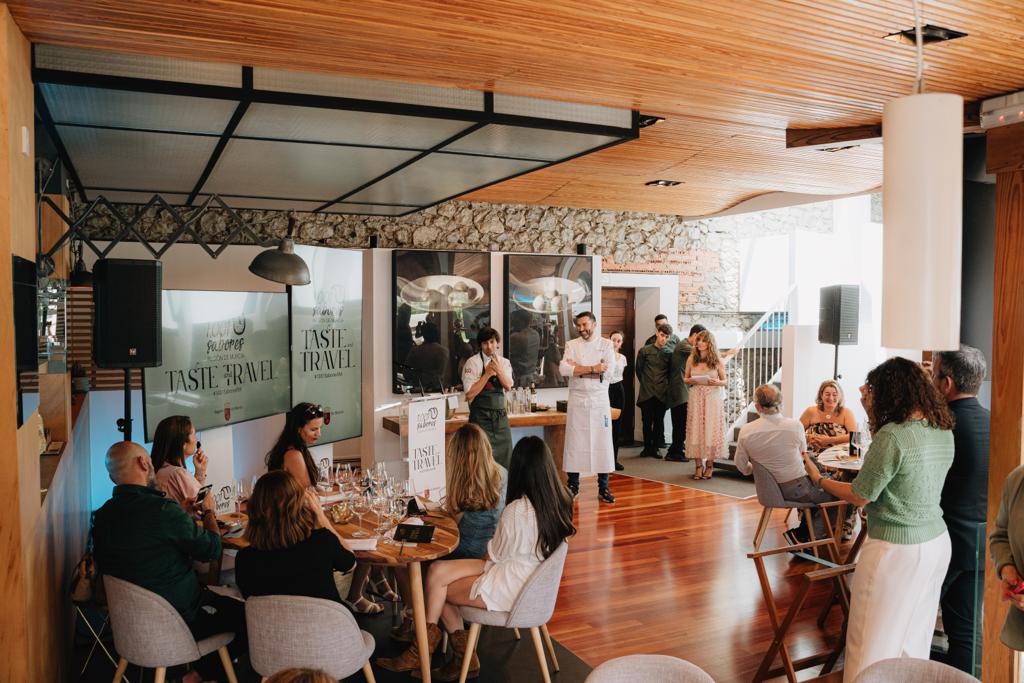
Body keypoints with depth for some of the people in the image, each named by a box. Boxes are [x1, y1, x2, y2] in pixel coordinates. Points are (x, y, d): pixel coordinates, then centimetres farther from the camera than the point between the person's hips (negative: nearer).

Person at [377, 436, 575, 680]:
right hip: (531, 580, 8)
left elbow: (495, 554, -9)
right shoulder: (560, 502, -4)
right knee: (437, 570, 4)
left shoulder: (517, 510, -26)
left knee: (437, 587, 4)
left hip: (510, 587, -8)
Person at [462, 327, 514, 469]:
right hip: (481, 418, -5)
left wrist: (498, 370, -22)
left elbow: (508, 386, -7)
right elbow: (470, 394, -14)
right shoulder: (473, 362, -6)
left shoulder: (504, 362, 10)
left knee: (505, 460, 8)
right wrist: (488, 373, -13)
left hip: (500, 416, 5)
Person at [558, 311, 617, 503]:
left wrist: (577, 369, -10)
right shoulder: (571, 345, 6)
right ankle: (573, 486, 13)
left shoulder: (605, 344, 4)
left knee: (602, 443, 2)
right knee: (574, 443, 3)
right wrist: (593, 368, -14)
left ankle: (603, 488, 11)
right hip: (577, 399, 1)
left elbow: (608, 370, -12)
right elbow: (563, 369, -10)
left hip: (599, 399, 0)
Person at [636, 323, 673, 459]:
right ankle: (647, 448, 15)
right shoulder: (644, 351, 2)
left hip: (661, 393, 0)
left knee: (659, 421, 5)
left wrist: (665, 384, 5)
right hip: (646, 392, 0)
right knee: (647, 421, 3)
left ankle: (656, 448, 15)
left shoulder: (669, 353, 3)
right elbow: (638, 370, 10)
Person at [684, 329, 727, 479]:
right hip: (696, 398, 2)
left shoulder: (717, 361, -2)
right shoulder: (691, 359, 4)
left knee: (711, 430, 0)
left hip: (713, 398, -2)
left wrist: (717, 382, -18)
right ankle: (698, 465, 8)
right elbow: (685, 378, 11)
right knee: (696, 429, 0)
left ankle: (709, 465, 11)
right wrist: (691, 380, -11)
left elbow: (724, 381, 3)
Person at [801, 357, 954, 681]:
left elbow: (860, 496, -14)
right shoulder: (943, 430, 2)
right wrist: (872, 411, 15)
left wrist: (819, 479, 2)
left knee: (874, 644, 6)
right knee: (914, 639, 20)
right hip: (937, 542, 8)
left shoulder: (893, 435, -21)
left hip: (896, 550, -8)